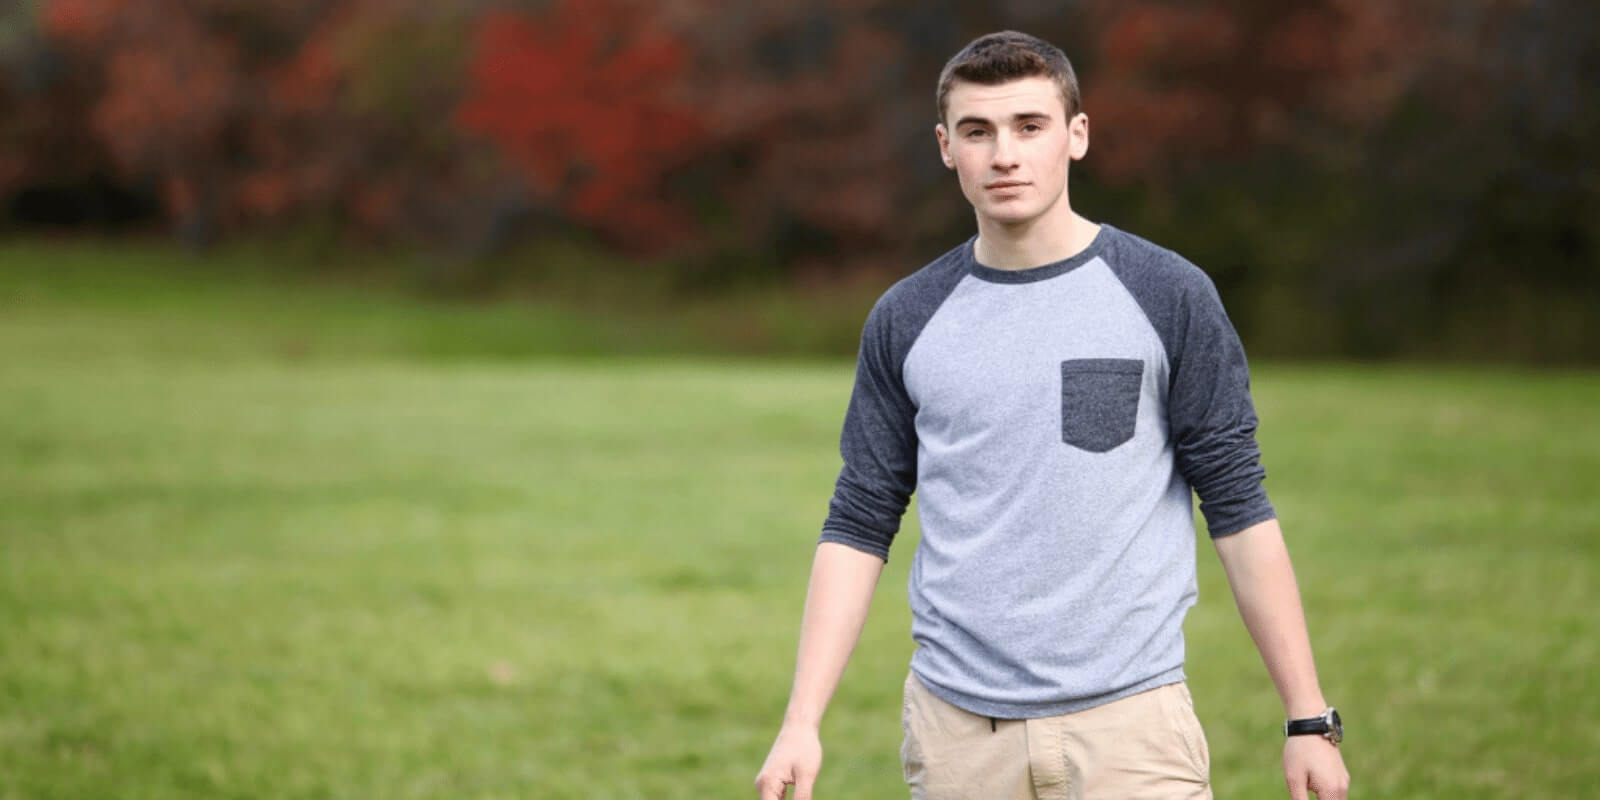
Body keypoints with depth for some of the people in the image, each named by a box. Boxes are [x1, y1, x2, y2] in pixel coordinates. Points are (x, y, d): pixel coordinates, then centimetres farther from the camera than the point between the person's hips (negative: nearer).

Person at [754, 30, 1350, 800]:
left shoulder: (1170, 297, -1)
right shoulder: (904, 321, 6)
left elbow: (1239, 510, 0)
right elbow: (860, 526, 8)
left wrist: (1310, 719, -3)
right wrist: (800, 723, 0)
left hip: (1128, 724, -2)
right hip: (958, 732, 2)